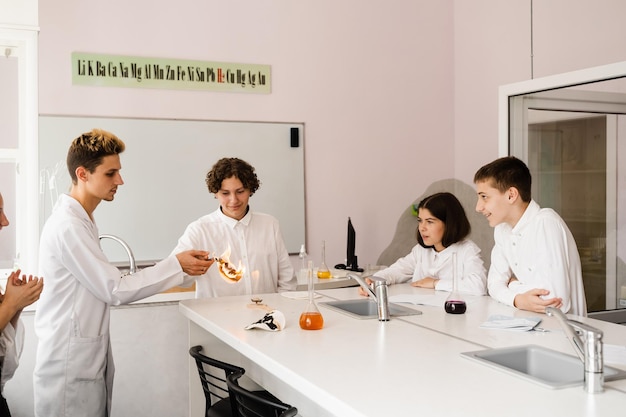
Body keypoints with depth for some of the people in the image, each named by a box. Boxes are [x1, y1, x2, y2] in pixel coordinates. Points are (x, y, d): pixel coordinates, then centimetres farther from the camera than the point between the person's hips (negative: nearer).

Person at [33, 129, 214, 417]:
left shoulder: (80, 220, 11)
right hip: (70, 368, -9)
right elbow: (114, 290, -18)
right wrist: (176, 266, -13)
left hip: (89, 359, 9)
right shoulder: (68, 226, -20)